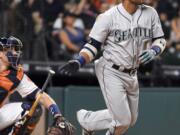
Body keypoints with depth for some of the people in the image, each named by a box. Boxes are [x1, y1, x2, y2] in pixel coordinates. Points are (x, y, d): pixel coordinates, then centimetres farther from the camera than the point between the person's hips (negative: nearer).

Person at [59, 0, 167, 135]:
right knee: (123, 121, -9)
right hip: (111, 73, -6)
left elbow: (160, 39, 9)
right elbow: (93, 44, -8)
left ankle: (87, 121, 33)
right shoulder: (108, 17, -13)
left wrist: (153, 51, -13)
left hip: (132, 75, 6)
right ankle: (85, 118, 16)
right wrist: (79, 62, -23)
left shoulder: (150, 13, 0)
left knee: (131, 120, 13)